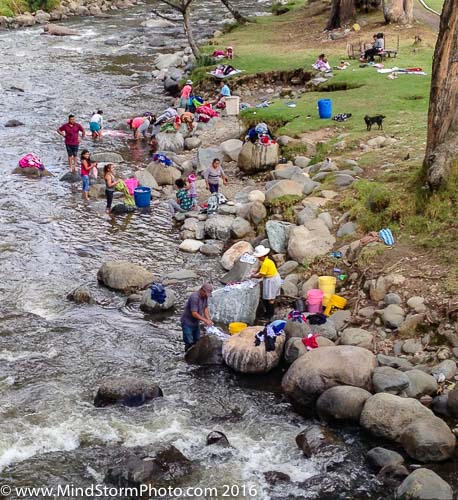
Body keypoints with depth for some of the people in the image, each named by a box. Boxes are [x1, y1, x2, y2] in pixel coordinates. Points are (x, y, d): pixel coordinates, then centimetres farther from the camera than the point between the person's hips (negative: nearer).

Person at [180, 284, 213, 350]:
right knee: (189, 343, -8)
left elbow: (205, 308, 6)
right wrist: (205, 320, -26)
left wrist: (208, 320, -7)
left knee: (197, 342, 14)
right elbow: (194, 313, -30)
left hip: (196, 322, 9)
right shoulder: (194, 297, -29)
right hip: (187, 323, -9)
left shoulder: (205, 296, -3)